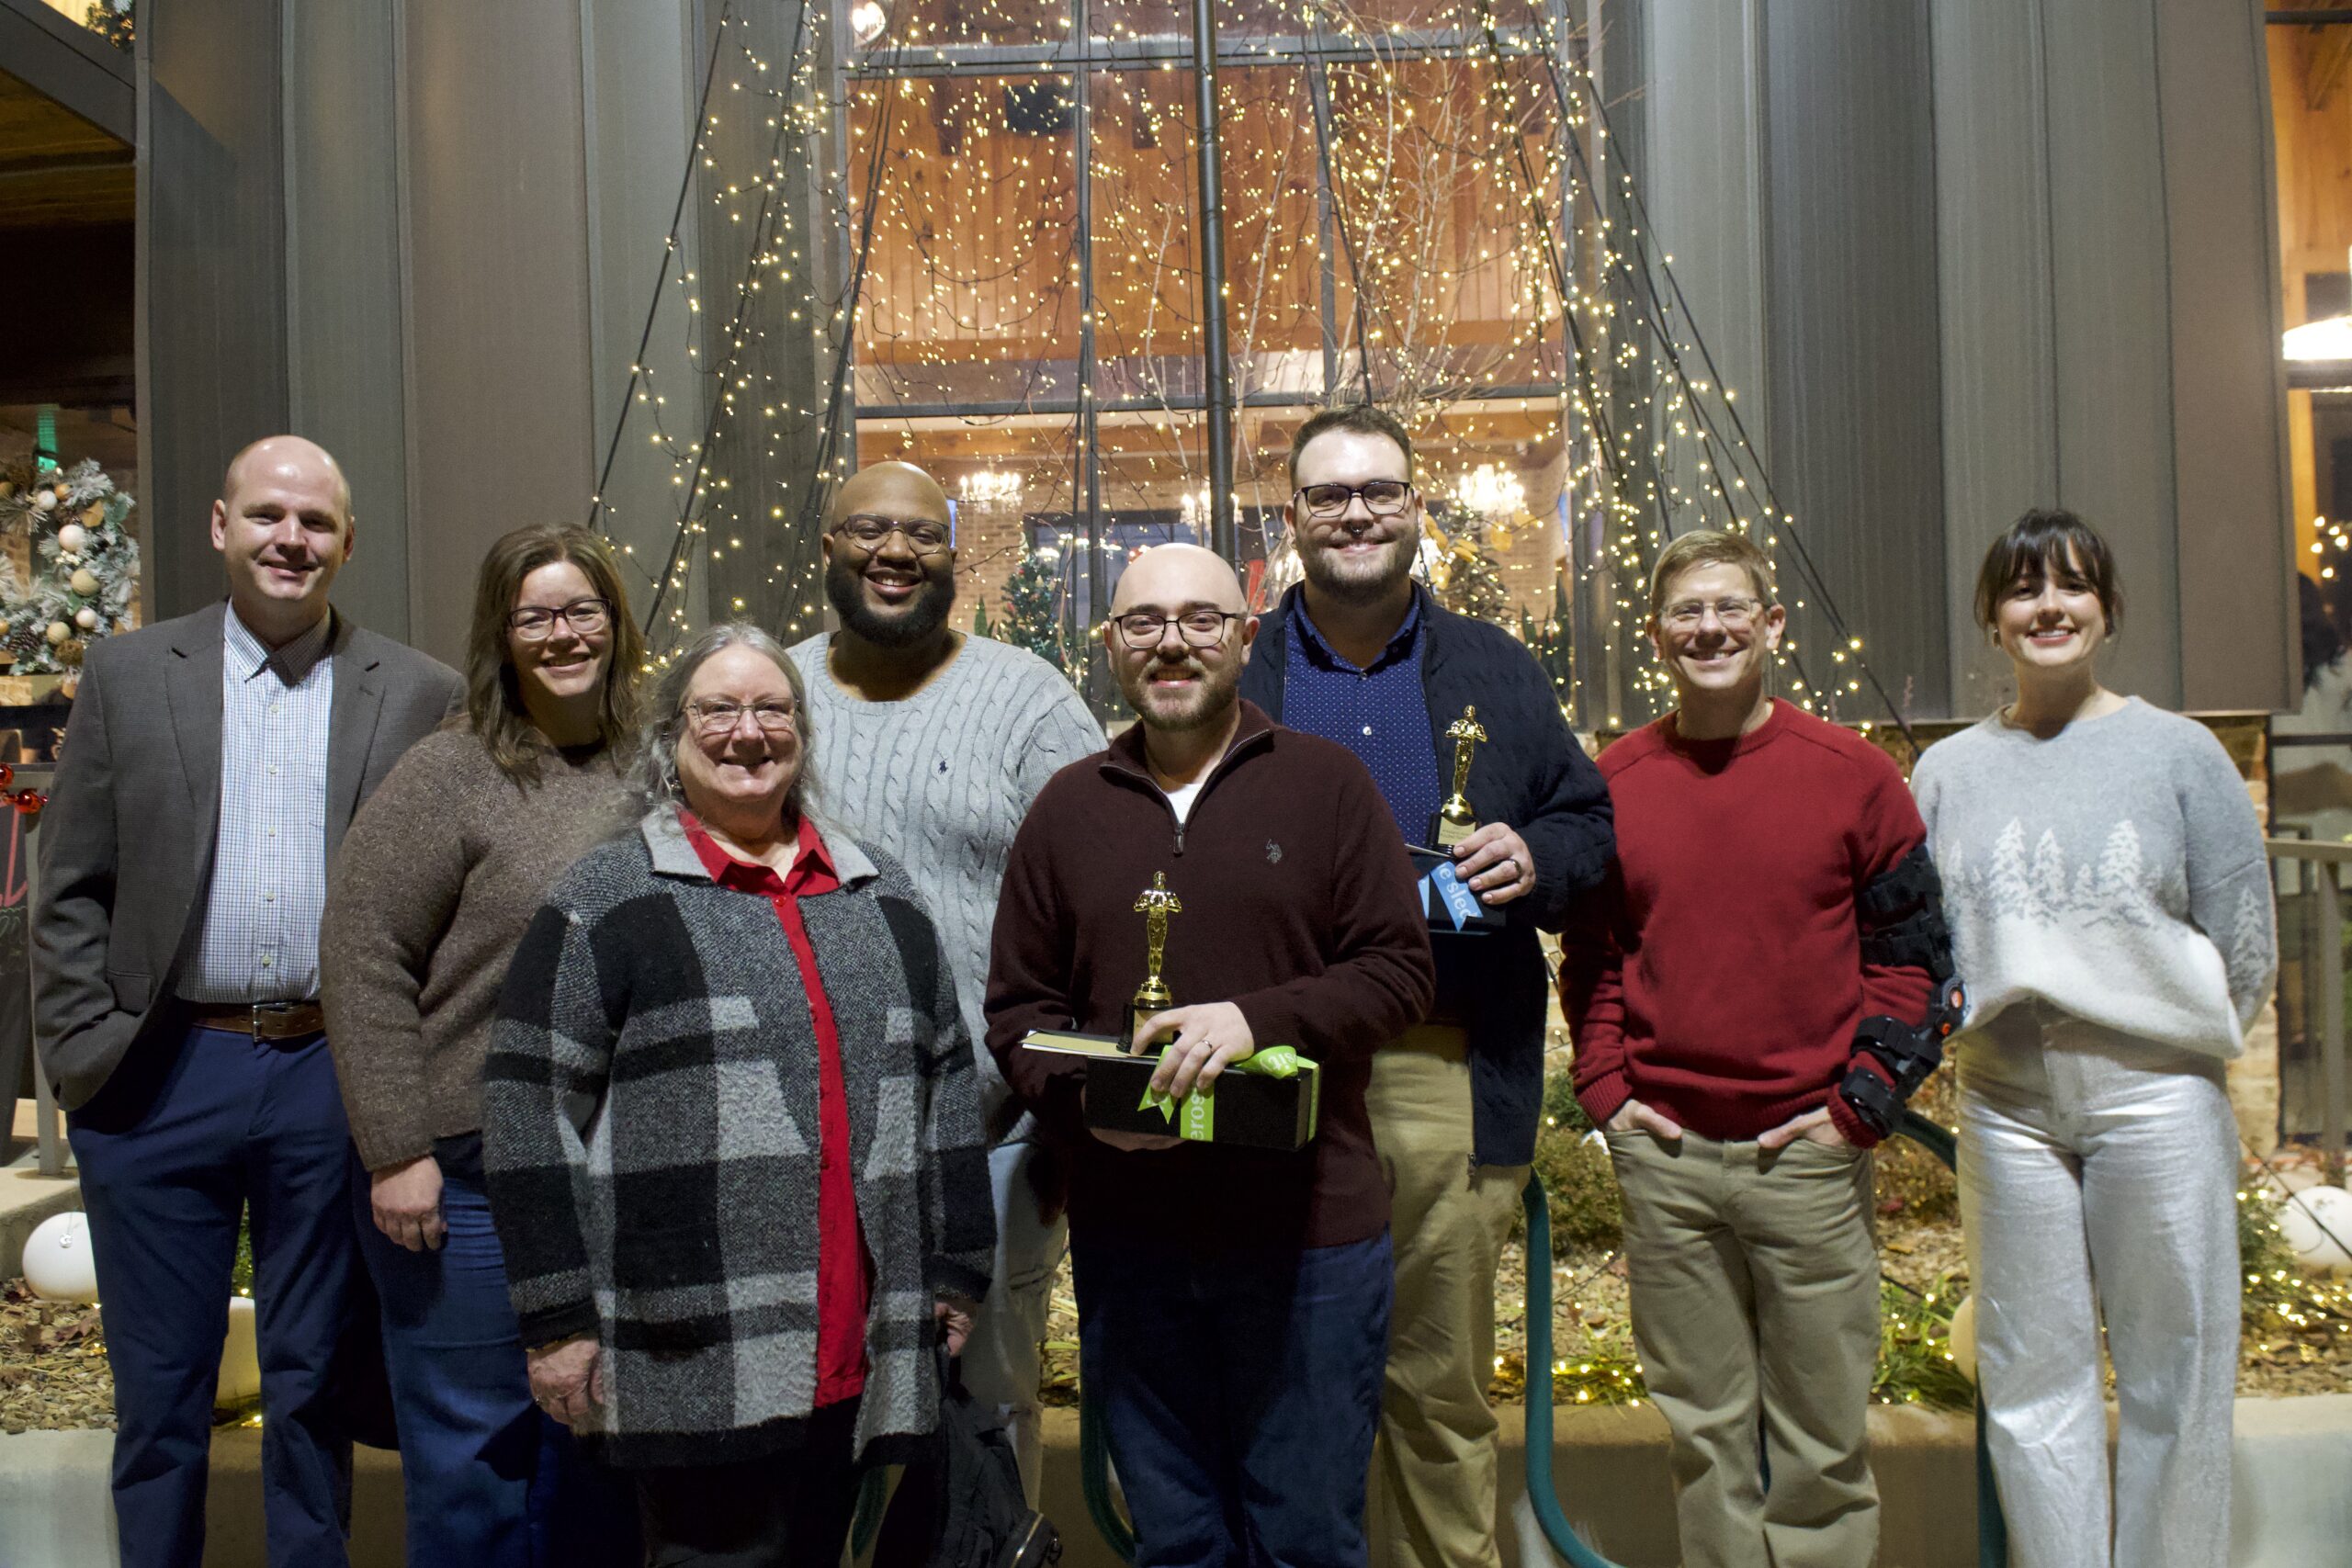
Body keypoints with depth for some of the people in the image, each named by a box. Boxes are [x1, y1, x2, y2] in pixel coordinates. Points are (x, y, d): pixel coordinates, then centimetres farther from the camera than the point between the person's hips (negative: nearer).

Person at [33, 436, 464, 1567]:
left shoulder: (420, 694, 2)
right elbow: (70, 890, 5)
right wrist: (84, 1051, -3)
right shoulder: (127, 674, 6)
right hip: (160, 1078, 1)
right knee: (158, 1389, 13)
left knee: (313, 1386, 13)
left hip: (337, 1081, 0)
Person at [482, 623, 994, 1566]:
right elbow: (532, 1109, -3)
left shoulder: (882, 896, 13)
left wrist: (955, 1273, 14)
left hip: (861, 1348, 4)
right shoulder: (604, 902, 0)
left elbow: (946, 1083, 16)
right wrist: (561, 1320, -7)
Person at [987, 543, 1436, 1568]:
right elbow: (1018, 1008, 10)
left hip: (1309, 1232, -2)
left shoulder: (1325, 783, 1)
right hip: (1128, 1240, 3)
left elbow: (1398, 969, -4)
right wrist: (1076, 1098, -10)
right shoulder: (1067, 808, 9)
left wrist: (1258, 1019, -20)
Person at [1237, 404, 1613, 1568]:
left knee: (1441, 1381, 9)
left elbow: (1588, 822, 13)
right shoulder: (1235, 678, 7)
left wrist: (1537, 860, -9)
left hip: (1449, 1077, 1)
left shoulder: (1496, 673, 12)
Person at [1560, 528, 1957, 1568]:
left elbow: (1915, 953, 3)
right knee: (1701, 1427, 13)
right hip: (1663, 1154, 2)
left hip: (1810, 1152, -1)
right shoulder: (1612, 782, 5)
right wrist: (1605, 1088, 1)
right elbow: (1587, 954, 12)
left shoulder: (1852, 774, 0)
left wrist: (1861, 1102, -5)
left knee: (1821, 1435, 8)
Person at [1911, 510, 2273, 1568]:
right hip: (2008, 1108, 2)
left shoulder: (2178, 752, 1)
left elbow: (2245, 948, 3)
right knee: (2032, 1377, 9)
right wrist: (1985, 1028, -2)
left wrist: (2169, 1049, 2)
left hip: (2155, 1103, -2)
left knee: (2171, 1378, 6)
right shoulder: (1950, 770, 7)